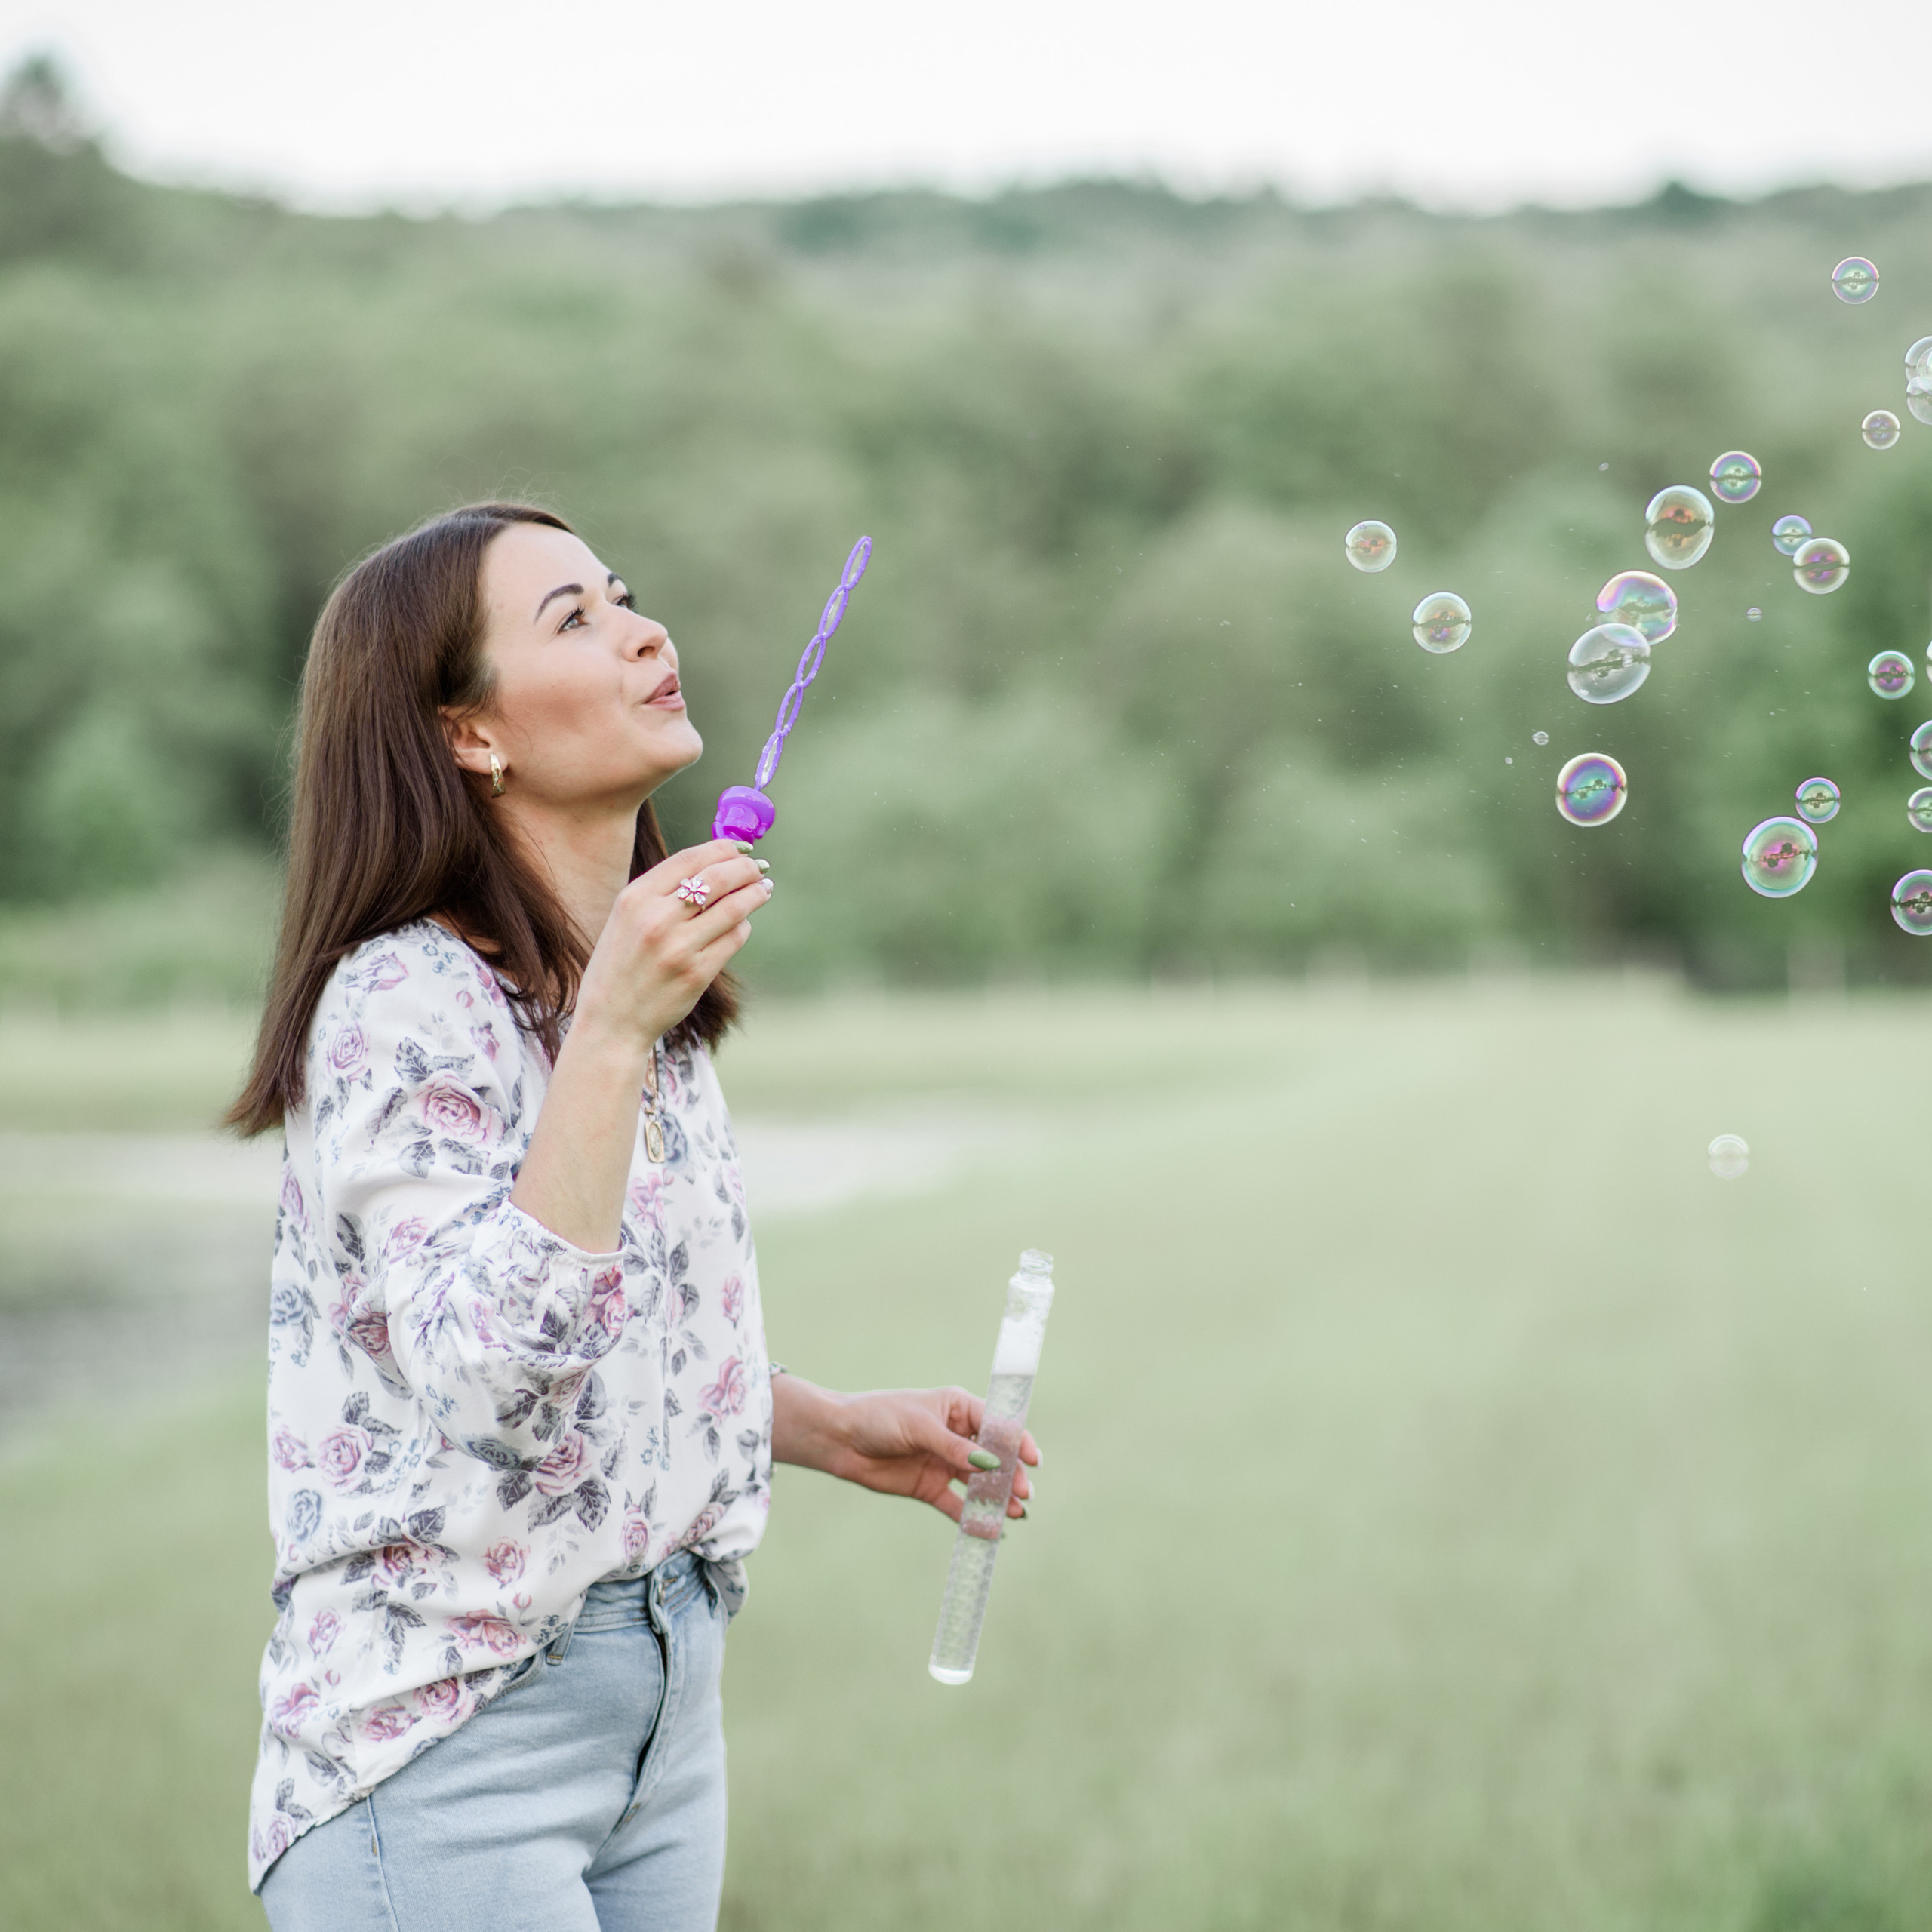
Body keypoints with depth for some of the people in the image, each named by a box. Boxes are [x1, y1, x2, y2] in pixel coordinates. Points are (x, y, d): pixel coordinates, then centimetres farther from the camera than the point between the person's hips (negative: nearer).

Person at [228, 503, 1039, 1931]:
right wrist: (607, 1037, -30)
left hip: (668, 1708, 8)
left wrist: (839, 1429, 7)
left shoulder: (654, 996, 10)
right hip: (444, 1738, -8)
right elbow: (495, 1374, -28)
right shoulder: (407, 1006, -16)